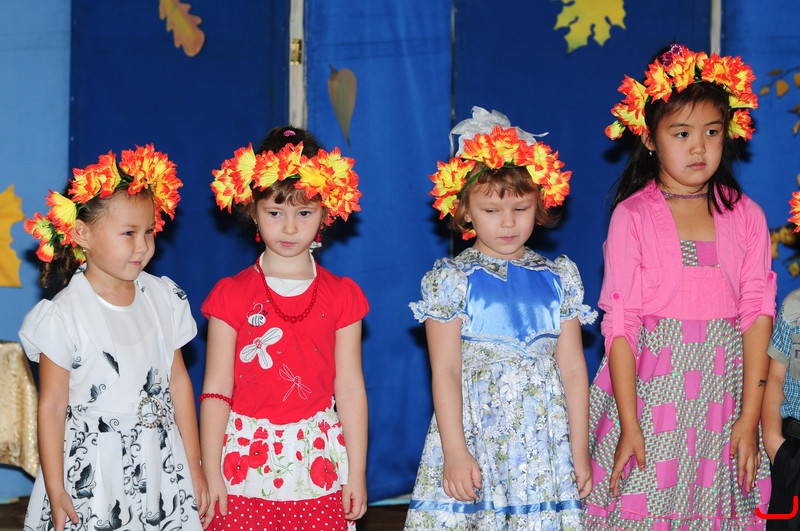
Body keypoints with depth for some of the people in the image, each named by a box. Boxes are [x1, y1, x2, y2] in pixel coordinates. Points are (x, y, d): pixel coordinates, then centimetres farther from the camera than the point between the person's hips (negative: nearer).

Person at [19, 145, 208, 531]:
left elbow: (178, 380, 8)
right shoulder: (65, 315, -12)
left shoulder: (162, 297, 2)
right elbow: (51, 407, -8)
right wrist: (55, 492, -8)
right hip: (92, 476, -4)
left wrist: (194, 466, 10)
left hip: (161, 468, 4)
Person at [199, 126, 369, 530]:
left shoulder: (342, 295, 4)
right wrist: (211, 475, -5)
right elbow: (216, 391, -2)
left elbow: (350, 390, 3)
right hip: (245, 467, -1)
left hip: (319, 468, 1)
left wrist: (357, 473, 1)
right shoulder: (232, 295, 0)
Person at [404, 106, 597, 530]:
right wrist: (454, 453, -11)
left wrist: (580, 449, 4)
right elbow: (445, 372, -5)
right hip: (473, 439, -2)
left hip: (546, 446, 2)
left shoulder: (558, 279, 7)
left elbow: (572, 368, 7)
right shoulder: (451, 279, -2)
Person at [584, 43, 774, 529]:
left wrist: (750, 418, -6)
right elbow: (620, 323, -6)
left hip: (722, 392, 2)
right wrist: (629, 425, -11)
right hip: (651, 391, -2)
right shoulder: (632, 216, -2)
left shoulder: (746, 216, 4)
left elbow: (757, 315, 1)